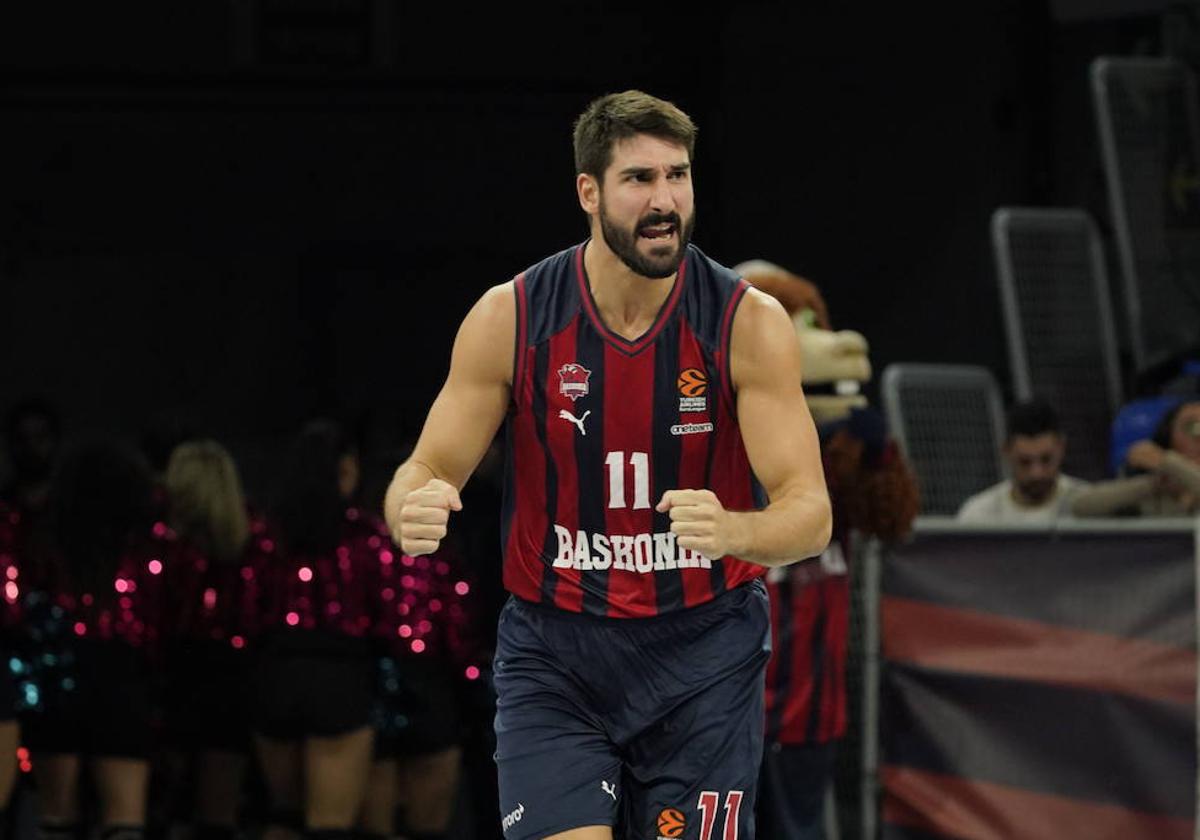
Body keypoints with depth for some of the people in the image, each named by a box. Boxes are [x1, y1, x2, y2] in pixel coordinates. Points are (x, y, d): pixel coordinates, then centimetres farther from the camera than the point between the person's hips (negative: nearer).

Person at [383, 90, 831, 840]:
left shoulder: (750, 323, -11)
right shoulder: (509, 317, -7)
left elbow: (810, 514, -15)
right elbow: (428, 470, -3)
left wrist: (732, 531, -38)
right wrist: (414, 510, -28)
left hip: (703, 650, 0)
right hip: (553, 647, 0)